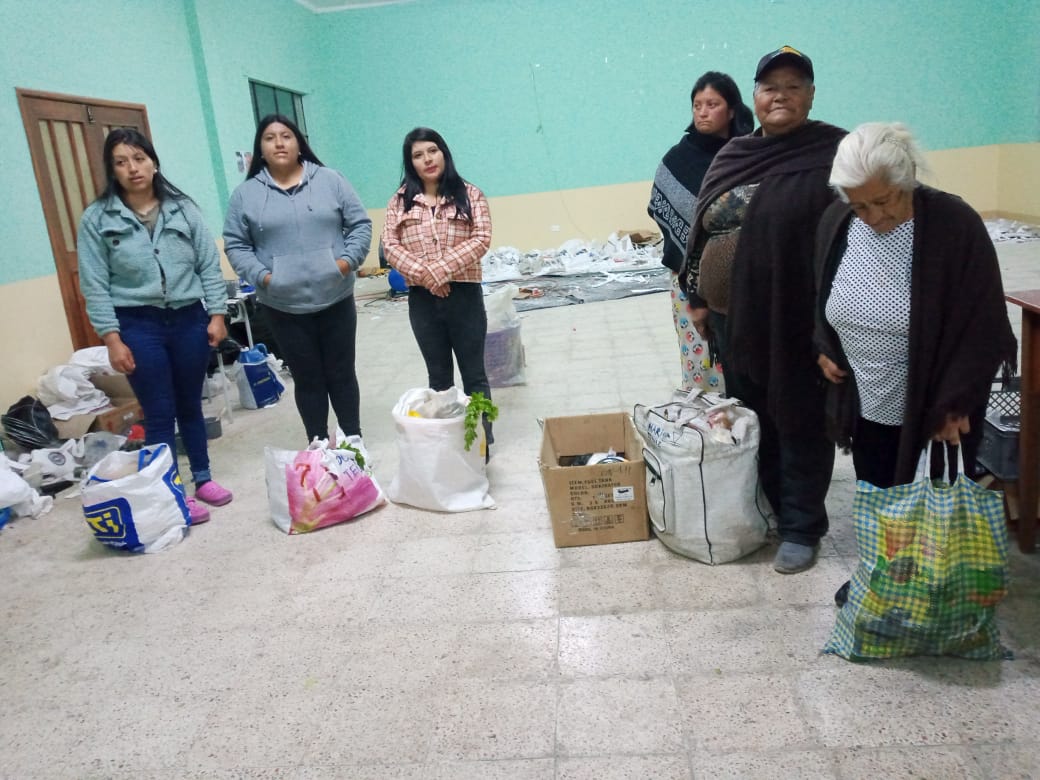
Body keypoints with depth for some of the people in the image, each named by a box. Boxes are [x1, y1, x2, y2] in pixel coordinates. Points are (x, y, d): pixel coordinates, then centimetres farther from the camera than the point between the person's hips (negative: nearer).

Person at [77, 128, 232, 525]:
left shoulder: (184, 208, 2)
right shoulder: (97, 219, -3)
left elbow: (210, 265, 5)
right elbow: (94, 285, -4)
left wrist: (217, 314, -2)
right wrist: (112, 338, -9)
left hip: (189, 319, 2)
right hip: (138, 326, -2)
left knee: (190, 405, 14)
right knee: (159, 413, 2)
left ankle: (203, 479, 29)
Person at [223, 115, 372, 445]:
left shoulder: (330, 180, 3)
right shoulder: (245, 194, 3)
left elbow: (360, 224, 4)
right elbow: (235, 245, 4)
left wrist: (348, 259, -10)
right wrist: (260, 276, -10)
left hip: (335, 298, 0)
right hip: (283, 305, 0)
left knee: (342, 372, 11)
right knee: (307, 378, 9)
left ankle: (353, 437, 25)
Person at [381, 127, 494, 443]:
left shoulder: (470, 195, 1)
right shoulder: (400, 201, 6)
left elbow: (481, 240, -8)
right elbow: (390, 245, 0)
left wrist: (441, 270, -18)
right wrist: (423, 275, -15)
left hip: (464, 294, -2)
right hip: (422, 299, 2)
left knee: (474, 374, 6)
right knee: (438, 375, 13)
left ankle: (482, 441, 16)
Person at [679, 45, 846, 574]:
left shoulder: (835, 153, -6)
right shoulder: (733, 155, 11)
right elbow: (701, 229, 15)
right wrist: (696, 298, 13)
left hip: (796, 318, -5)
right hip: (732, 314, 6)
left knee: (799, 423, 6)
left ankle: (800, 528, 21)